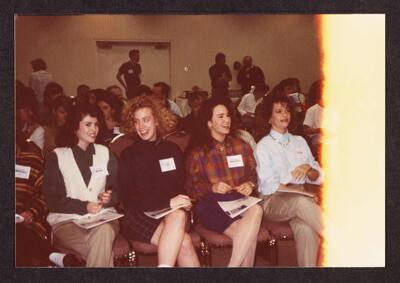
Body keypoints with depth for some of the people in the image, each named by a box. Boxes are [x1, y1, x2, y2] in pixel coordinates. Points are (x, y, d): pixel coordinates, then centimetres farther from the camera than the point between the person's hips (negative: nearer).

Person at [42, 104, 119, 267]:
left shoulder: (105, 153, 16)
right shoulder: (57, 156, 7)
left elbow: (117, 189, 15)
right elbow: (51, 199, -1)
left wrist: (109, 198, -9)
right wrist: (84, 207, -13)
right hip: (67, 219, -3)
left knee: (104, 231, -36)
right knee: (103, 251, -34)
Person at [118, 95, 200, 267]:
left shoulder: (172, 150, 15)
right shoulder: (128, 155, 5)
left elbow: (182, 185, 18)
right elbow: (128, 199, -4)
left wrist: (184, 202, -7)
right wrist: (168, 202, -15)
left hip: (171, 213, 3)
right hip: (139, 216, -3)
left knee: (178, 215, -33)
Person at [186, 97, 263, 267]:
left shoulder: (242, 146, 19)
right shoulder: (198, 153, 10)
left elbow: (253, 174, 19)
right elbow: (191, 188, 5)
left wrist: (250, 185, -5)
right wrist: (212, 187, -14)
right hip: (212, 206, -3)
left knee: (256, 210, -36)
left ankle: (233, 265, -27)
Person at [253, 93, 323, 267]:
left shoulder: (300, 141, 19)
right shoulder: (263, 146, 5)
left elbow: (318, 178, 16)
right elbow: (268, 186, -5)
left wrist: (308, 168, -8)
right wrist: (304, 193, -12)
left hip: (300, 198, 3)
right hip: (273, 201, -3)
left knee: (306, 229, -33)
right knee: (302, 201, -37)